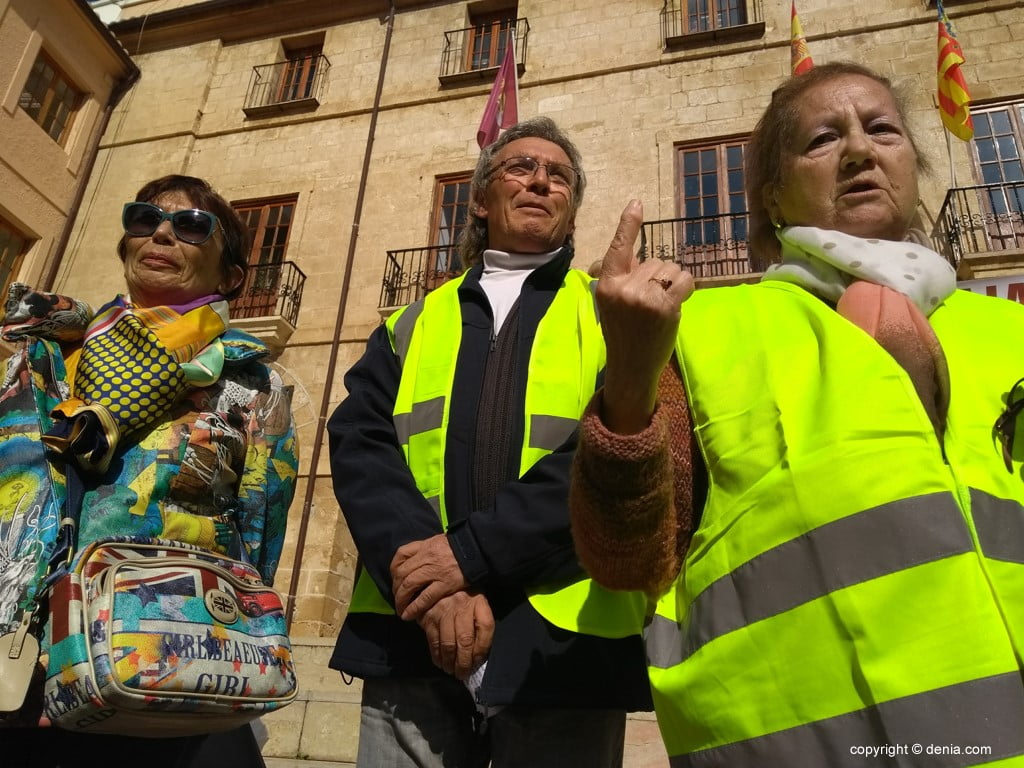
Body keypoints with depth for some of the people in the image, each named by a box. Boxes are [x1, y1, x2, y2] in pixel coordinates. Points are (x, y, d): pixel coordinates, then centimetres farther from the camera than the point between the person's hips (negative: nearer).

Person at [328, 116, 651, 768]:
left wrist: (471, 553, -16)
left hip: (562, 640, -1)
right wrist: (431, 585, -16)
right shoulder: (413, 324, 15)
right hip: (409, 635, 2)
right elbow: (359, 444, 0)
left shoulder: (612, 313, 8)